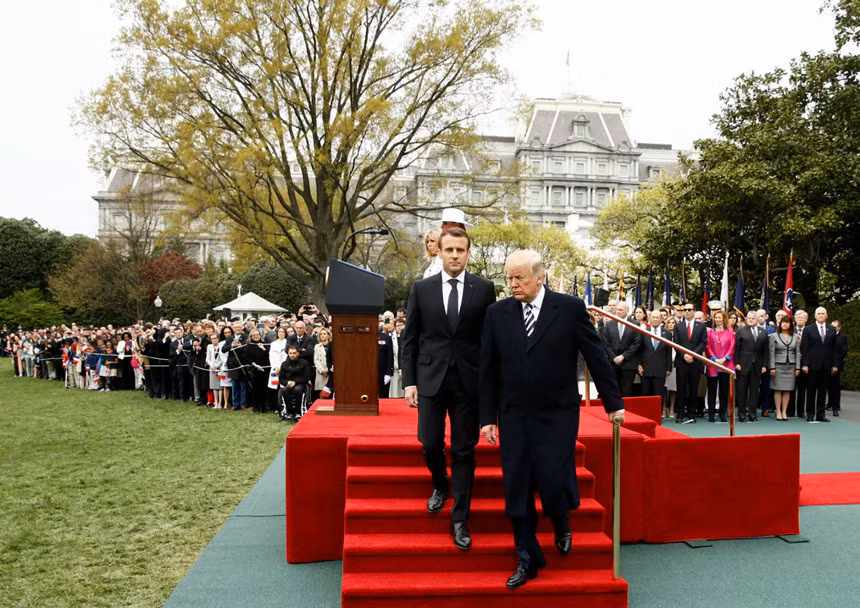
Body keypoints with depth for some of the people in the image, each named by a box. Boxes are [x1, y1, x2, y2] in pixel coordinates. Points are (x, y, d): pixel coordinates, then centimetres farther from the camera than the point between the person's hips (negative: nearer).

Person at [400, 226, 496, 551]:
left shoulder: (484, 289, 2)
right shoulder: (421, 288, 4)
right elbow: (409, 339, 5)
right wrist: (409, 381, -1)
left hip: (468, 380, -1)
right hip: (431, 378, 1)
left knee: (464, 450, 5)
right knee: (430, 444, 2)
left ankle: (460, 520, 17)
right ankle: (440, 485, 36)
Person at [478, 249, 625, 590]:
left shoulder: (570, 308, -6)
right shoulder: (497, 313, 1)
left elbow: (595, 355, 1)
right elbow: (488, 369, 4)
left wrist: (613, 402, 4)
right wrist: (488, 417, 3)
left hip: (557, 415, -2)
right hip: (513, 417, 3)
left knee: (553, 482, -6)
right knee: (517, 491, 7)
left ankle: (561, 523, 31)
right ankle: (527, 559, 25)